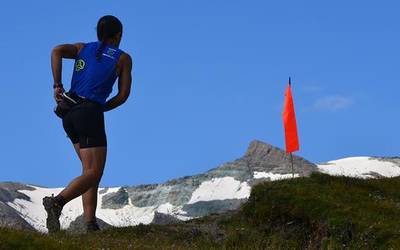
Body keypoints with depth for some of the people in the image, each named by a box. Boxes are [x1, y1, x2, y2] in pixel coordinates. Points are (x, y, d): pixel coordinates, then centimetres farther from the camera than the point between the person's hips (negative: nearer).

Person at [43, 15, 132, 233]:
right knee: (93, 174, -11)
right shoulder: (123, 58, 9)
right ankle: (56, 202, -36)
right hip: (90, 113, -6)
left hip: (69, 115, 6)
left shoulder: (83, 48, 18)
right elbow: (123, 95, 5)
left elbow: (57, 51, -2)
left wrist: (57, 86, -3)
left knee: (91, 170, 12)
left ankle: (91, 225, -1)